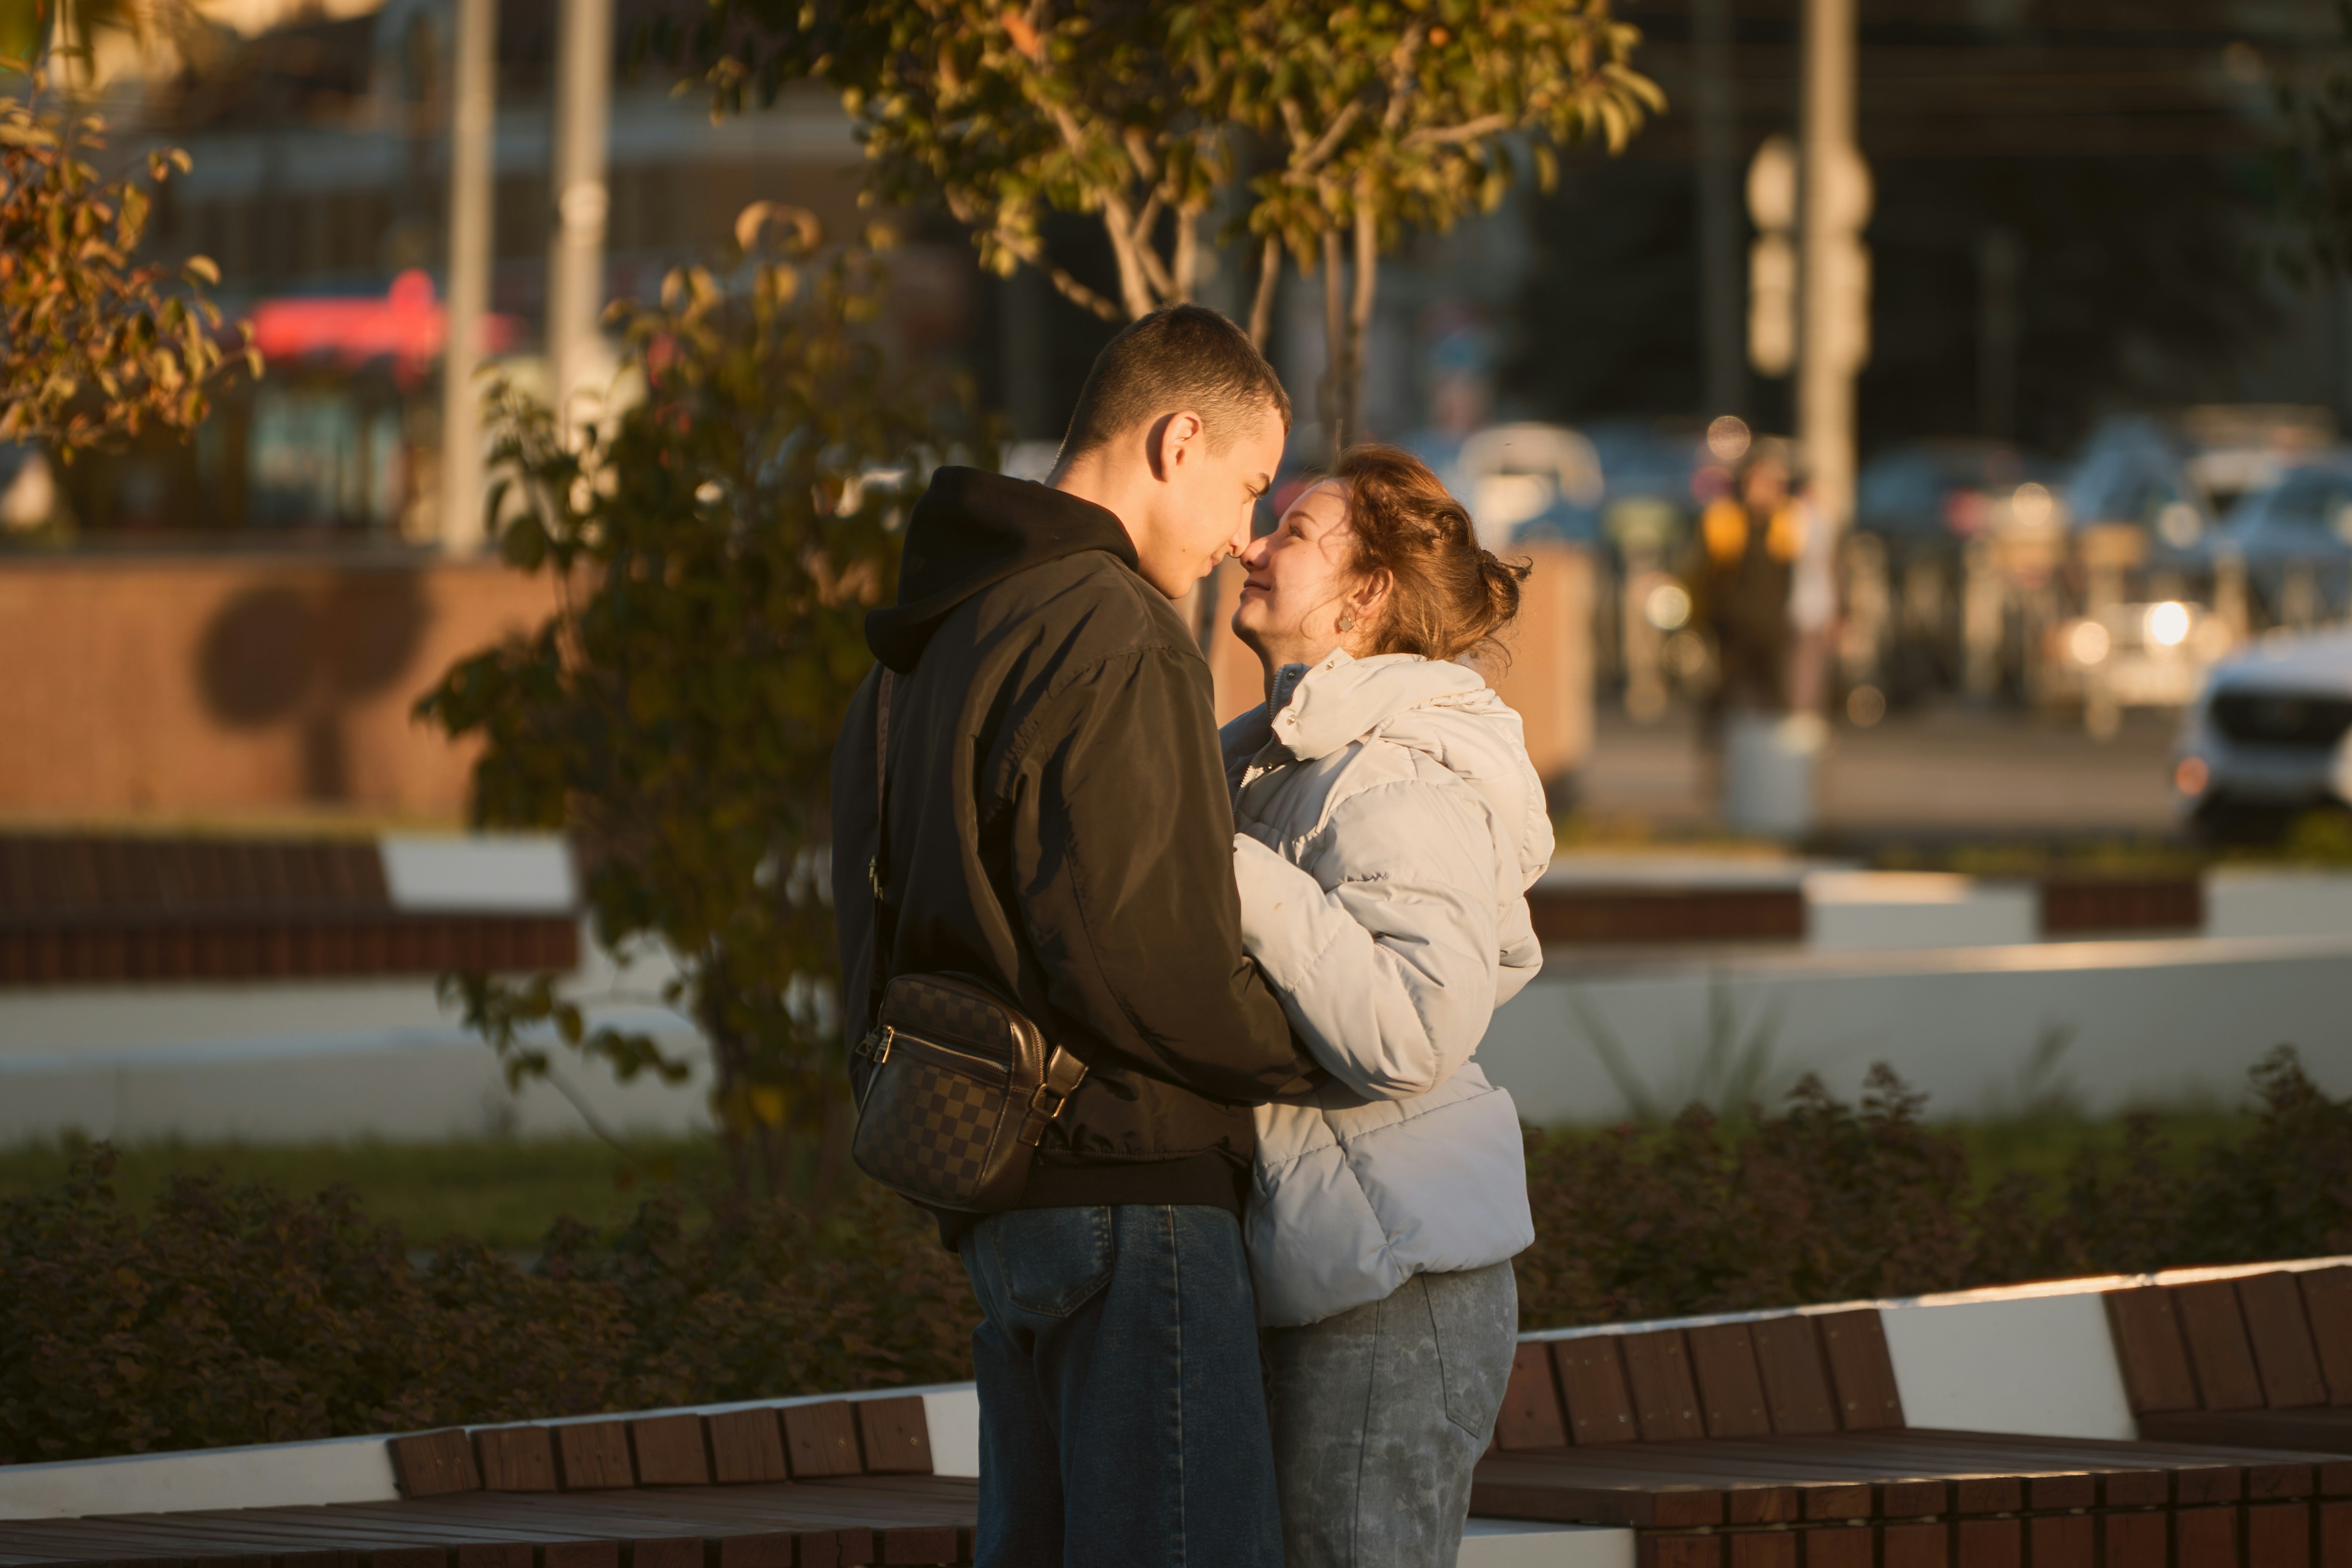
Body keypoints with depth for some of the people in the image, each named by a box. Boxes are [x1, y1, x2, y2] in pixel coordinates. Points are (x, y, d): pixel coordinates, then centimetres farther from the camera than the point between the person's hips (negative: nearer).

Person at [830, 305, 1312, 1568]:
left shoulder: (943, 642, 19)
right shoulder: (1109, 635, -13)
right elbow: (1131, 951, -20)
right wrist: (1313, 1047, -7)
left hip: (995, 1199, 10)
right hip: (1131, 1182, -10)